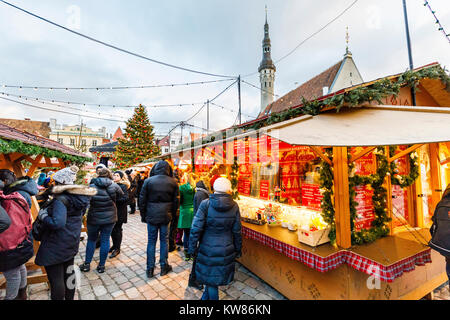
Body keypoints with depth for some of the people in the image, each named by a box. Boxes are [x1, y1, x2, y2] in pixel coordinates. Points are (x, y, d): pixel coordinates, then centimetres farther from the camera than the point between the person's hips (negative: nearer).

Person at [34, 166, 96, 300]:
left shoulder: (61, 199, -24)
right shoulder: (78, 197, 0)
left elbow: (57, 223, -33)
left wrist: (43, 215, -16)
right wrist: (51, 203, 9)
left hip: (56, 246, -9)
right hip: (71, 243, 9)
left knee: (56, 278, 7)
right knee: (69, 271, 24)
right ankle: (70, 297, 41)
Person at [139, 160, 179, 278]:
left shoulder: (148, 181, -7)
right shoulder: (173, 182, -4)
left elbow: (142, 200, -2)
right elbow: (176, 201, 1)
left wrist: (143, 215, 9)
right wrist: (172, 214, 12)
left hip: (151, 216, 0)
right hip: (166, 216, 0)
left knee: (151, 241, 12)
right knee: (164, 240, 13)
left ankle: (150, 269, 22)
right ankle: (164, 267, 24)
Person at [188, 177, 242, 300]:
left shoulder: (205, 204, -17)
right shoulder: (234, 206, -9)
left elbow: (196, 228, -15)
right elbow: (237, 231, -3)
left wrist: (192, 248, -3)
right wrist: (237, 249, 10)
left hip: (208, 248, -2)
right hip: (226, 249, 3)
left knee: (211, 278, 18)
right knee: (211, 277, 24)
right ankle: (206, 297, 43)